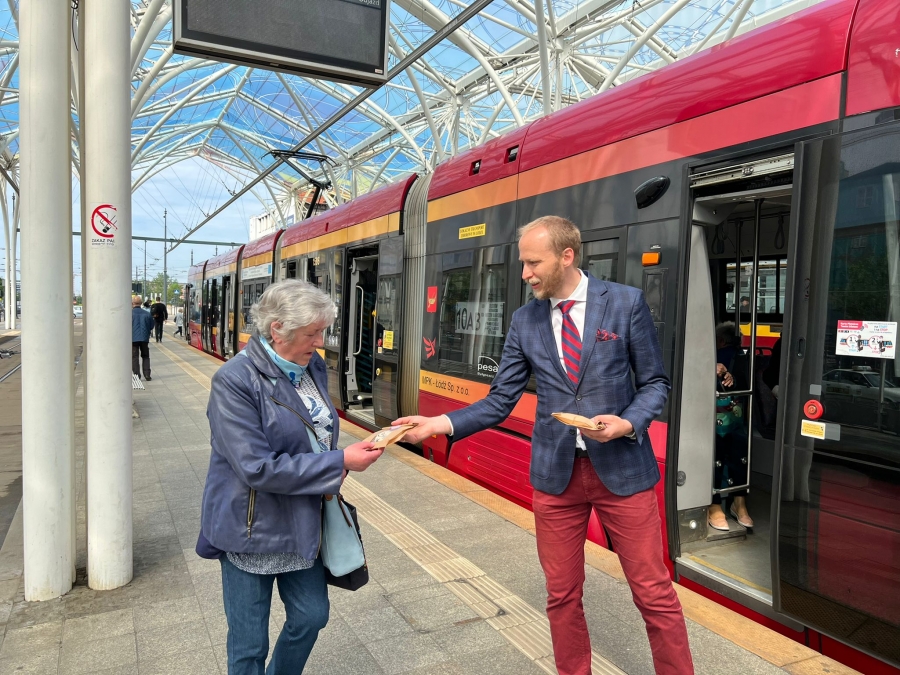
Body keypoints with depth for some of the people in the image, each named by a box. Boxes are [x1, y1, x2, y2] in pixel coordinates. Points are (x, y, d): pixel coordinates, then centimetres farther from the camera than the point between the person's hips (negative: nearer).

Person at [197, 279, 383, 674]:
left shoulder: (313, 367, -1)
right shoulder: (234, 382, -22)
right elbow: (257, 468, -27)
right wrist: (340, 463, -26)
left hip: (302, 524, 6)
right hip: (252, 530, -6)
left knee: (312, 616, 19)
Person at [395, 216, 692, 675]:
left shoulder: (626, 302, -5)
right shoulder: (524, 321, 2)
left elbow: (655, 382, 1)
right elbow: (500, 400, 2)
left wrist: (628, 423, -18)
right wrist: (440, 424, -11)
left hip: (621, 467, -2)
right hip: (555, 473, 3)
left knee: (654, 593, 8)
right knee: (562, 595, 14)